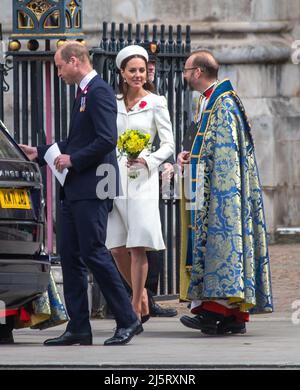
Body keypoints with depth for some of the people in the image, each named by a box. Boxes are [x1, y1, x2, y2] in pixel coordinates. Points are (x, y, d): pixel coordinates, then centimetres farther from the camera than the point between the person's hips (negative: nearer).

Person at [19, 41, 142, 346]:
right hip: (75, 190, 10)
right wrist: (39, 152, 21)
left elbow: (107, 140, -22)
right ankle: (78, 328, 10)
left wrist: (73, 159, -16)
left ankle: (127, 321, -4)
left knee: (93, 253, -10)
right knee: (70, 256, 8)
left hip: (92, 189, -10)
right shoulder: (83, 93, 19)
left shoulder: (99, 92, -12)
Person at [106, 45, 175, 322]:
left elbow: (168, 145, 1)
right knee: (117, 248, 2)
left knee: (138, 247, -9)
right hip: (115, 177, 4)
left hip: (142, 179, -4)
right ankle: (141, 295, 23)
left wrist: (147, 160, -15)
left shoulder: (155, 103, 2)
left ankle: (136, 309, -4)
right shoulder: (113, 104, 13)